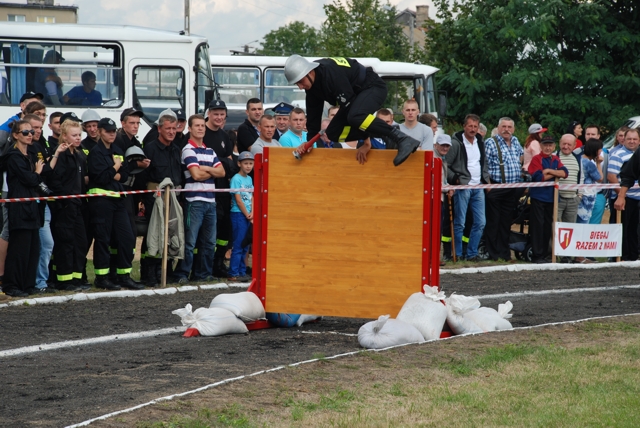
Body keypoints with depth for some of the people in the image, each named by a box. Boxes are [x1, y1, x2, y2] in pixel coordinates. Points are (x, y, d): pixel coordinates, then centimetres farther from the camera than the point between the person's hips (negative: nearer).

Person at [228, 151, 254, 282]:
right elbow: (238, 200, -12)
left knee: (245, 246, 9)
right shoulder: (236, 179, -9)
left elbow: (252, 198, 10)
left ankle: (242, 272, 15)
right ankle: (233, 274, -5)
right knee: (238, 245, -7)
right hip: (238, 214, -7)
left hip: (248, 215, 7)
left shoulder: (249, 179, 13)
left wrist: (252, 213, -5)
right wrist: (247, 215, -8)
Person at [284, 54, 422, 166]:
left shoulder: (330, 73, -31)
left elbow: (350, 105, -30)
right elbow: (313, 116, 9)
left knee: (355, 117, -39)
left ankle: (404, 140, -39)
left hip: (373, 87, -10)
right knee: (333, 134, -1)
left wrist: (366, 142, -28)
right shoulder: (312, 85, -3)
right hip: (357, 94, 10)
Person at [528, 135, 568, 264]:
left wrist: (549, 171, -15)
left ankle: (545, 254, 16)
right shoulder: (536, 159, -5)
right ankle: (537, 255, -2)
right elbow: (539, 177, -17)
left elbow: (564, 173, -2)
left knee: (548, 226, 9)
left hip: (551, 197, 6)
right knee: (538, 226, -4)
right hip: (538, 197, -6)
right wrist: (556, 174, -7)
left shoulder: (556, 160, 12)